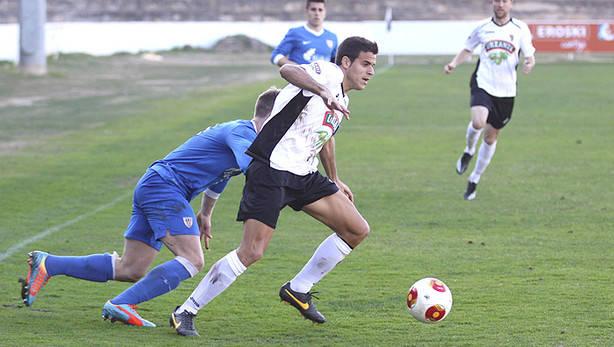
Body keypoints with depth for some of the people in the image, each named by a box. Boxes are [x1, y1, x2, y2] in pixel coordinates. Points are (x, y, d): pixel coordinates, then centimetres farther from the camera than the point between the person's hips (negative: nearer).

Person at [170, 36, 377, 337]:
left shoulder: (341, 100, 19)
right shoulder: (328, 73, -9)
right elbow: (287, 70, -32)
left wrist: (334, 180, 47)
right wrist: (324, 93, -48)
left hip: (304, 176, 9)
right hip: (272, 169, -9)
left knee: (357, 230, 5)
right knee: (252, 251, -17)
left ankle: (298, 289, 16)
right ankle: (185, 312, -6)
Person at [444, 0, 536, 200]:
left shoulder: (520, 29, 2)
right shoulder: (482, 28, 5)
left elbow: (530, 56, 3)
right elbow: (467, 50, 16)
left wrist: (529, 64, -21)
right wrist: (454, 64, -2)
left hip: (506, 91, 1)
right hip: (483, 84, -1)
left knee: (491, 137, 9)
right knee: (478, 122, -29)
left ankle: (474, 181, 26)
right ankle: (469, 151, 5)